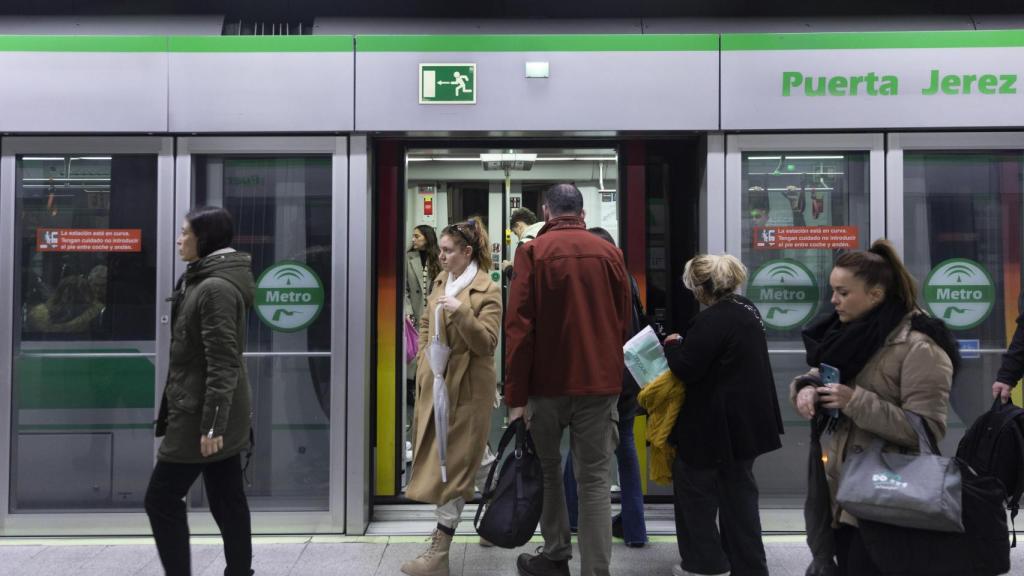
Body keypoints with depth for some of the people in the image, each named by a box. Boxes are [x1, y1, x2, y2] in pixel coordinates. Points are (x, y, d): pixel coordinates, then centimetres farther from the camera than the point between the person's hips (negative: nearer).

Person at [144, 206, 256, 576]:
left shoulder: (215, 288, -17)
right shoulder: (205, 282, 15)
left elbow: (222, 364, -22)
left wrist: (211, 424, -23)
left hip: (202, 414, -10)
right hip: (212, 413, 10)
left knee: (161, 499, 0)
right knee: (228, 503, 11)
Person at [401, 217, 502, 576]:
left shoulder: (487, 291, -12)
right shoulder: (441, 281, 11)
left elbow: (487, 343, -19)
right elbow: (426, 324, 23)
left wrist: (461, 311, -30)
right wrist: (424, 358, 9)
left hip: (467, 388, -7)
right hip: (436, 382, 8)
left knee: (454, 464, -5)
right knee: (465, 456, 16)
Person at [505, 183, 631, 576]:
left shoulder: (532, 252, -4)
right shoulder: (610, 253, 4)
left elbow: (519, 326, -10)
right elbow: (624, 322, 10)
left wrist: (516, 394, -7)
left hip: (548, 381, -1)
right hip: (600, 382, 2)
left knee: (548, 468, 17)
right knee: (594, 479, 4)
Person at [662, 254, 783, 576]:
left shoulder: (712, 320, -22)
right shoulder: (747, 310, 9)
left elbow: (686, 370, -20)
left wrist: (673, 345, -3)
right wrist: (686, 345, 13)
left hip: (717, 422, -9)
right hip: (747, 418, 9)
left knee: (693, 485, 6)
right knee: (738, 489, 16)